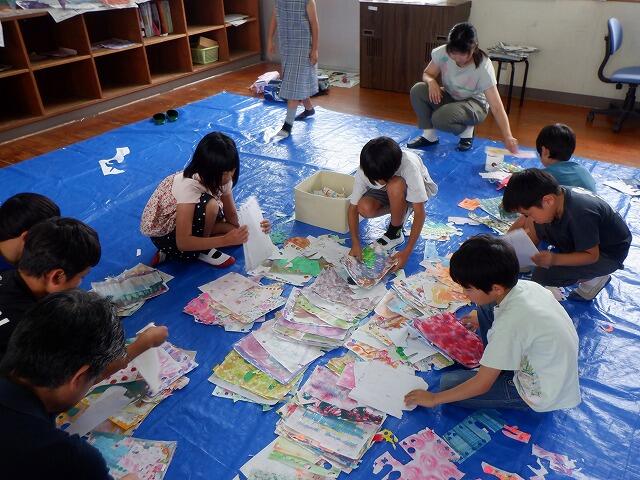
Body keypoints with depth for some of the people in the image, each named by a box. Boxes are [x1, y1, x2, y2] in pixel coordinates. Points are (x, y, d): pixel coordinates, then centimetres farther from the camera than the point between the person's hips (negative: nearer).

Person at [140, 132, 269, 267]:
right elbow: (183, 242, -36)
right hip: (162, 234, -8)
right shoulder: (188, 185, -35)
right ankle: (203, 250, -6)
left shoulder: (222, 177, -13)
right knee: (210, 204, -33)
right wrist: (226, 240, -41)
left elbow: (231, 215, -3)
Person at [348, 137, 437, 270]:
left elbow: (420, 213, -36)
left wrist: (407, 251, -38)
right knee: (364, 208, -30)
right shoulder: (364, 171, -30)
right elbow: (353, 207, -21)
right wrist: (356, 243, -29)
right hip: (391, 193, 3)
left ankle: (395, 231, -14)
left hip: (412, 189, -3)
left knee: (394, 186, -39)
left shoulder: (409, 167, -39)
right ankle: (402, 209, 0)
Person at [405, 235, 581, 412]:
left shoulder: (510, 322, -34)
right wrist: (473, 320, 22)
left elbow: (482, 384, -24)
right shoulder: (524, 285, -13)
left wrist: (434, 398, -13)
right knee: (485, 308, 3)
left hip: (540, 394, -8)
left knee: (448, 383, -11)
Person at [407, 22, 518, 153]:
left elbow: (496, 106, -30)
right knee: (417, 90, -23)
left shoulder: (483, 67, -29)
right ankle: (429, 135, -7)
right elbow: (427, 74, -2)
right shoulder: (442, 53, -20)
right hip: (449, 97, 4)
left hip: (474, 104, -4)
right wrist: (431, 82, -28)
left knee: (440, 118, -34)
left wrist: (508, 137, -39)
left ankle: (467, 131, -1)